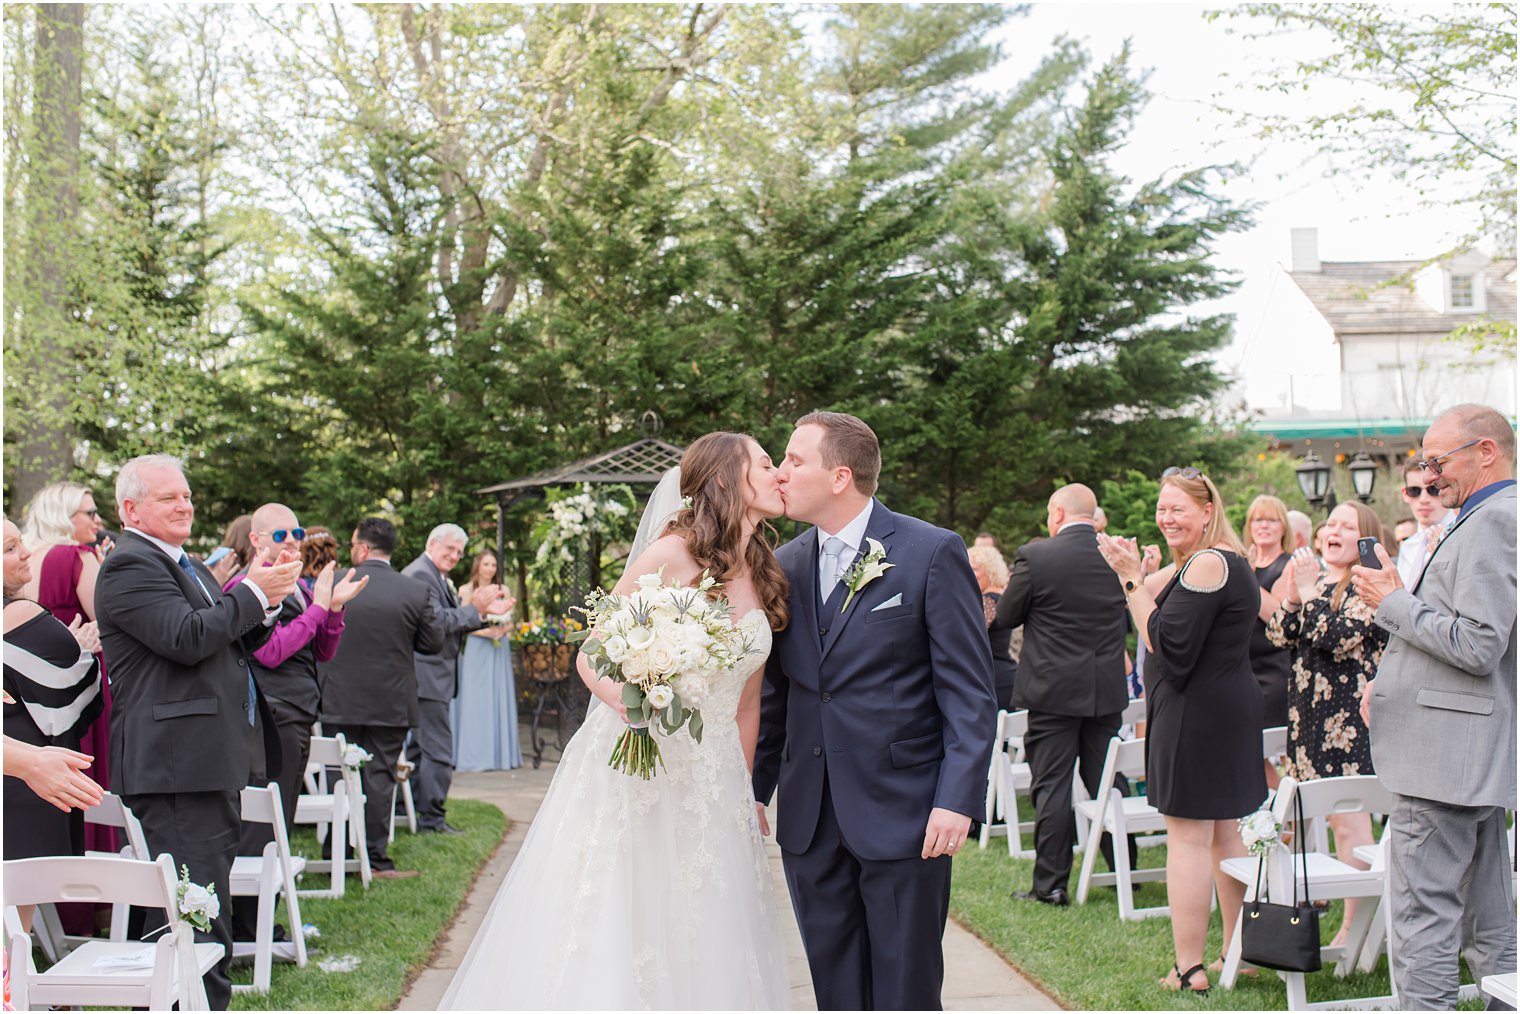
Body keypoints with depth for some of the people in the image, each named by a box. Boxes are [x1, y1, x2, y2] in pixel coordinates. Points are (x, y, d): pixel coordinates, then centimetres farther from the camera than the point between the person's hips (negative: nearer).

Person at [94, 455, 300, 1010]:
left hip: (210, 763, 11)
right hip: (174, 764, -11)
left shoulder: (184, 564, 22)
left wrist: (267, 600, 4)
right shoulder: (130, 566, -11)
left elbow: (235, 641, 23)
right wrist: (254, 591, -13)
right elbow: (188, 637, -23)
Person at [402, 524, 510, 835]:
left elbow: (452, 623, 17)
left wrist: (484, 611, 8)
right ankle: (431, 818, -3)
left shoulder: (436, 577, 18)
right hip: (428, 676, -11)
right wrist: (474, 608, -15)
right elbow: (438, 622, -23)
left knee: (419, 745, 17)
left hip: (427, 677, 11)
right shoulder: (420, 575, -15)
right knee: (438, 749, -7)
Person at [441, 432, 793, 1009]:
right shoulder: (673, 555, -9)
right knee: (604, 947, -3)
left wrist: (744, 794, 15)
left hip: (712, 788, 6)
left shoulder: (766, 582, 9)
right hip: (634, 771, -5)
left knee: (702, 953, 5)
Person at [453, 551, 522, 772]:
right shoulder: (466, 591, 1)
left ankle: (500, 754, 7)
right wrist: (484, 632, -16)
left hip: (498, 651, 4)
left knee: (499, 699, 2)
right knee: (474, 700, -5)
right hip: (474, 651, -4)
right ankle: (472, 756, -1)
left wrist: (501, 631, -8)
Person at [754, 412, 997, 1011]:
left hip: (902, 818, -5)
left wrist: (957, 800, -15)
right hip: (809, 821, 5)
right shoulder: (786, 566, 9)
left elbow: (970, 692, -8)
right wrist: (754, 792, 10)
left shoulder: (933, 553, -6)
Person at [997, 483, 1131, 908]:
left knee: (1051, 786, 1)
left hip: (1054, 690, -4)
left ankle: (1050, 884, 4)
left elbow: (1006, 617, -2)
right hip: (1107, 689, 5)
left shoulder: (1035, 557, -13)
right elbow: (1128, 620, 12)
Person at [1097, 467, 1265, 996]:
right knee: (1223, 834, 15)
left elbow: (1167, 645, -21)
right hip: (1231, 709, 11)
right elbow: (1172, 629, 15)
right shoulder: (1229, 560, 17)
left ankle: (1189, 966, -2)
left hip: (1197, 713, -11)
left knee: (1187, 836, -6)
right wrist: (1136, 578, 8)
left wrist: (1132, 578, -20)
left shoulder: (1207, 564, -16)